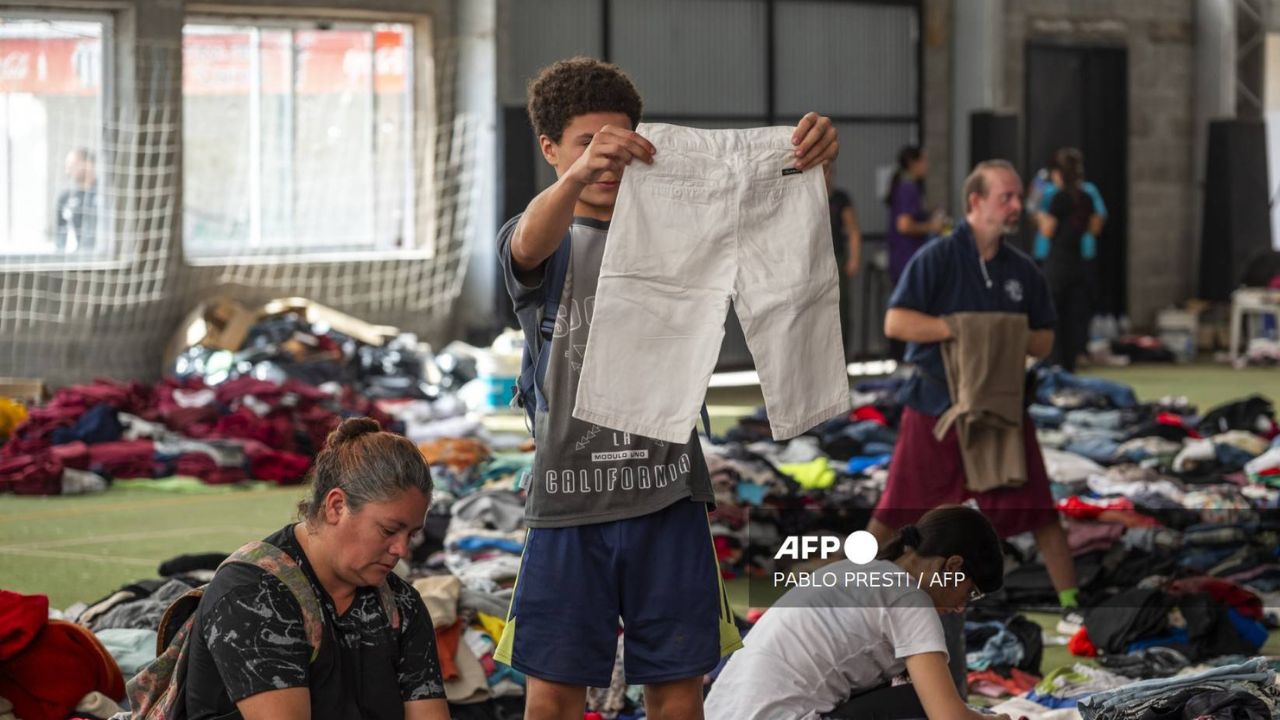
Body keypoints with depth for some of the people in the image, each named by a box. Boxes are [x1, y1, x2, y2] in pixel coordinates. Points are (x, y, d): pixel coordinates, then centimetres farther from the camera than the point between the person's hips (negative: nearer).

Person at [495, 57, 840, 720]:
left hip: (667, 493, 2)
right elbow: (531, 246, -23)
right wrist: (578, 177, -46)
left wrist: (810, 161, -26)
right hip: (570, 495, -2)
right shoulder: (532, 238, 3)